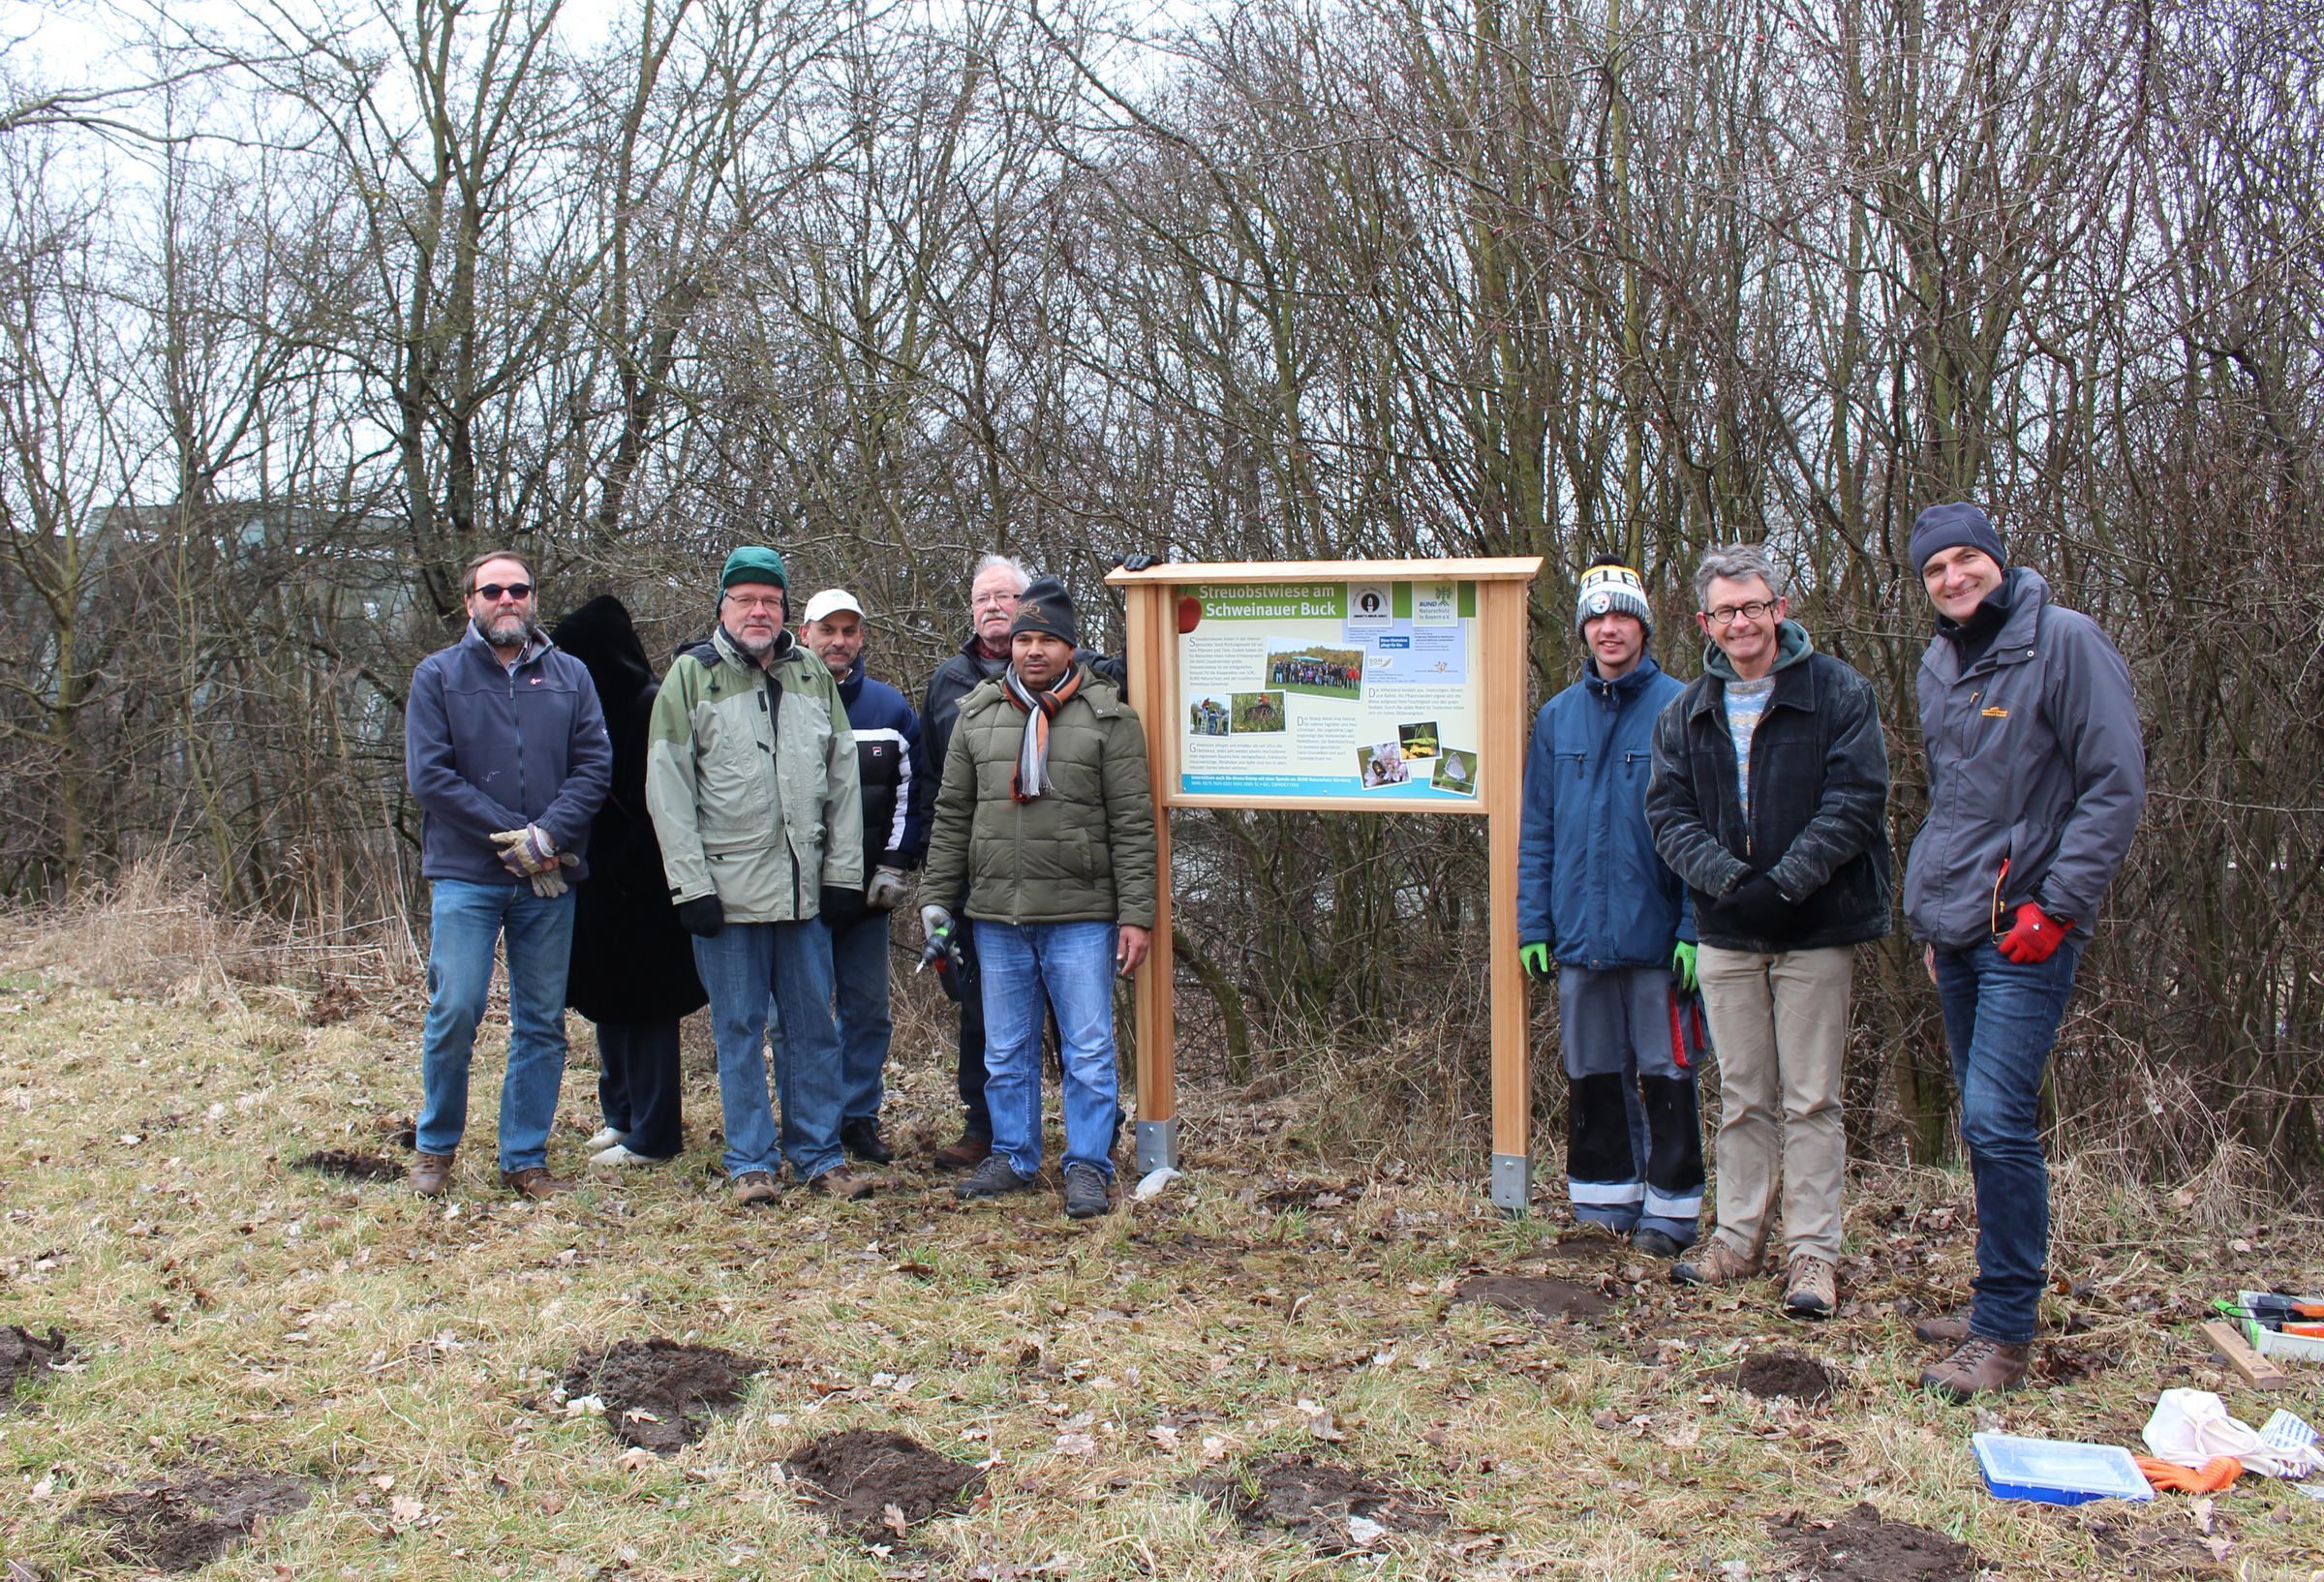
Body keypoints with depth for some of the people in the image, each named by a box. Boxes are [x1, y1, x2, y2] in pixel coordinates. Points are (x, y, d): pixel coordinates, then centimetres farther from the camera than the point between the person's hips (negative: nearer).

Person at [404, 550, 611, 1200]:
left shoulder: (570, 675, 10)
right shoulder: (437, 675, 5)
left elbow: (595, 763, 1)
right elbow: (428, 774, -5)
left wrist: (548, 835, -14)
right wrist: (511, 839, -11)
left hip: (550, 881, 2)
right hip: (465, 877, -2)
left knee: (542, 1023, 5)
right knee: (454, 1012, -5)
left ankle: (525, 1158, 16)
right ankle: (435, 1147, 16)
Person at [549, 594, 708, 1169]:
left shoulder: (650, 707, -14)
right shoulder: (591, 708, 11)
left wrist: (627, 868, -19)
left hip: (642, 884, -9)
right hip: (599, 881, 9)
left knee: (642, 1001, -1)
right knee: (607, 999, 15)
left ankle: (653, 1134, 8)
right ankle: (622, 1114, 27)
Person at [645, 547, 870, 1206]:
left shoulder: (814, 676, 11)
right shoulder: (691, 675, 0)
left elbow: (843, 778, 11)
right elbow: (667, 788, -5)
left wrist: (843, 872, 4)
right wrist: (690, 884, -11)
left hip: (805, 889, 3)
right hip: (727, 890, -3)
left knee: (814, 1026, 8)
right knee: (739, 1028, 4)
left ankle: (819, 1154, 18)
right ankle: (750, 1162, 14)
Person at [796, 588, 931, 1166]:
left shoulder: (889, 706, 7)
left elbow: (913, 789, 8)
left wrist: (896, 866, 0)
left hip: (867, 891, 3)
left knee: (869, 1007, 8)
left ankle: (859, 1118, 20)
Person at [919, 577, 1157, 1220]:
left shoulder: (1107, 717, -2)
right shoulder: (977, 715, 9)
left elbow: (1133, 824, -4)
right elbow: (952, 816, 13)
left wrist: (1136, 914, -9)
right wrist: (937, 899, 9)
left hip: (1080, 914, -3)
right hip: (996, 914, 4)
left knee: (1089, 1048, 2)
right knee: (1006, 1049, 13)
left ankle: (1089, 1166, 14)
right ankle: (1012, 1156, 27)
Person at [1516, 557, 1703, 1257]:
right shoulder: (1556, 717, 9)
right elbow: (1536, 832, 11)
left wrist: (1695, 928, -12)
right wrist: (1533, 924, 5)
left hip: (1657, 932, -4)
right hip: (1580, 933, 4)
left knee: (1666, 1075, 3)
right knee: (1593, 1075, 11)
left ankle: (1671, 1210, 14)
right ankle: (1605, 1202, 23)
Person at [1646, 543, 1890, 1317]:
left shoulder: (1838, 693, -3)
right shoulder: (1687, 712, 10)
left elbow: (1854, 800, -10)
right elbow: (1667, 810, 3)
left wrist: (1785, 881, -18)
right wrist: (1726, 877, -14)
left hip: (1816, 929, -4)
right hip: (1726, 933, 4)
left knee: (1811, 1099, 1)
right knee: (1740, 1097, 12)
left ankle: (1813, 1250, 9)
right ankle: (1738, 1236, 22)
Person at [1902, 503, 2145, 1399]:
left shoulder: (2065, 643, -9)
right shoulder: (1939, 665, 14)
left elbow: (2117, 785, -12)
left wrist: (2057, 907, -15)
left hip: (2026, 934, -7)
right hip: (1957, 935, 7)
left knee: (1997, 1124, -12)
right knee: (1988, 1126, 12)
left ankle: (2003, 1336, -3)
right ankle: (2000, 1308, 23)